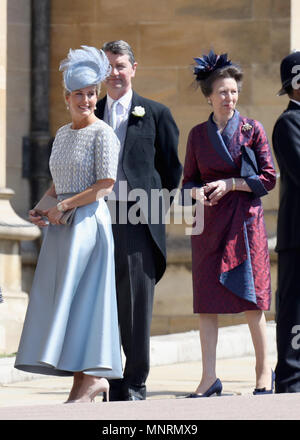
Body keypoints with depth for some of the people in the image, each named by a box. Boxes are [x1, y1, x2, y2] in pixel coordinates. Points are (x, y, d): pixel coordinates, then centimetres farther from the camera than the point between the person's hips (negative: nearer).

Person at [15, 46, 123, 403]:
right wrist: (41, 209, 5)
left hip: (88, 220, -8)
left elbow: (104, 185, -14)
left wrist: (63, 206, -15)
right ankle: (91, 378, 7)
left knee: (79, 296, -10)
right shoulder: (63, 133, 16)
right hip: (61, 225, 8)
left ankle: (89, 378, -8)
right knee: (60, 297, 4)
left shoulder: (103, 133, -7)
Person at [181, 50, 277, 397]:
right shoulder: (198, 135, 8)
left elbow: (268, 178, -1)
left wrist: (229, 184, -11)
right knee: (206, 302, -1)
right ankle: (209, 378, 1)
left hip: (244, 220, -2)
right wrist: (196, 192, -9)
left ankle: (264, 370, 11)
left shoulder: (252, 130, 1)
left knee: (252, 299, -2)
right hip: (208, 224, 3)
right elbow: (189, 180, 14)